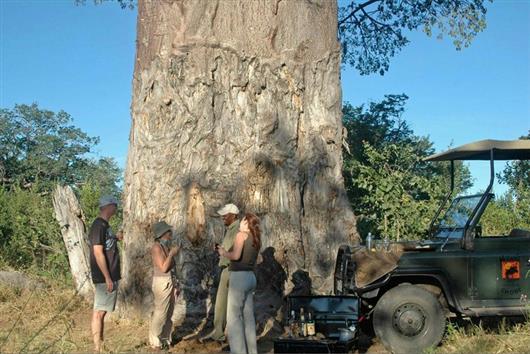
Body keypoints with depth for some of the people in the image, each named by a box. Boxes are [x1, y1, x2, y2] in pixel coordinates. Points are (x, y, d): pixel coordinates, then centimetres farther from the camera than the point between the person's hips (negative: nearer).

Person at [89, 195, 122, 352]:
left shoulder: (104, 224, 12)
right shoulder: (99, 225, -17)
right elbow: (98, 253, -22)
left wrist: (116, 238, 16)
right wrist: (107, 278, -22)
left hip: (110, 275, 9)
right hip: (104, 277, -9)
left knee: (102, 310, 14)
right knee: (99, 311, -3)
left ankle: (101, 342, 22)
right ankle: (97, 347, 2)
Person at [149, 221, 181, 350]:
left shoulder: (167, 246, 10)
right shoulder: (157, 247, -14)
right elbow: (163, 268, -19)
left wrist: (175, 284, 16)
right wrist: (172, 253, -15)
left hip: (170, 282, 8)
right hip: (162, 282, -8)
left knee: (168, 313, 12)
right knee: (160, 313, -4)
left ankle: (165, 338, 21)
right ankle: (155, 342, 5)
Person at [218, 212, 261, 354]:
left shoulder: (241, 235, -9)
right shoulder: (256, 239, 14)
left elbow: (236, 255, -22)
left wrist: (224, 253, -3)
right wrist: (227, 251, 17)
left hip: (239, 277, -8)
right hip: (250, 277, 8)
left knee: (234, 316, -2)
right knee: (248, 316, 12)